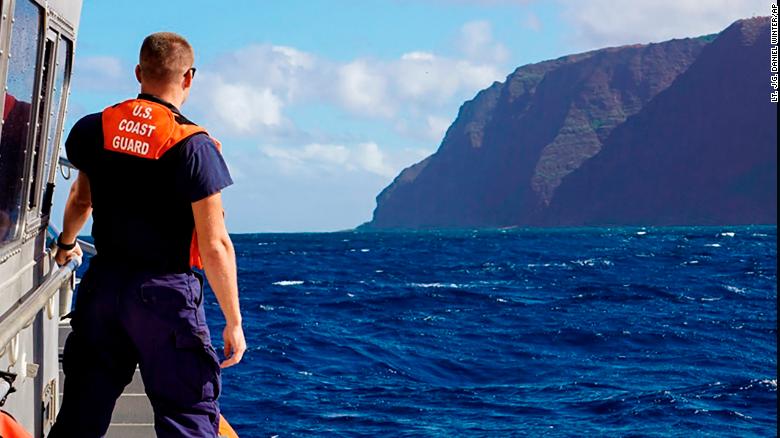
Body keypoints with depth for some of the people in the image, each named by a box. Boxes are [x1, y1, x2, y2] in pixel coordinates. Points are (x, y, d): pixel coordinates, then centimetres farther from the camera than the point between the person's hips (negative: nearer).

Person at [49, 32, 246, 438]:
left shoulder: (95, 130, 3)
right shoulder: (193, 145, -14)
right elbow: (214, 245, -15)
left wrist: (67, 243, 43)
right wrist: (233, 321, -8)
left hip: (103, 284, 5)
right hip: (166, 293, -5)